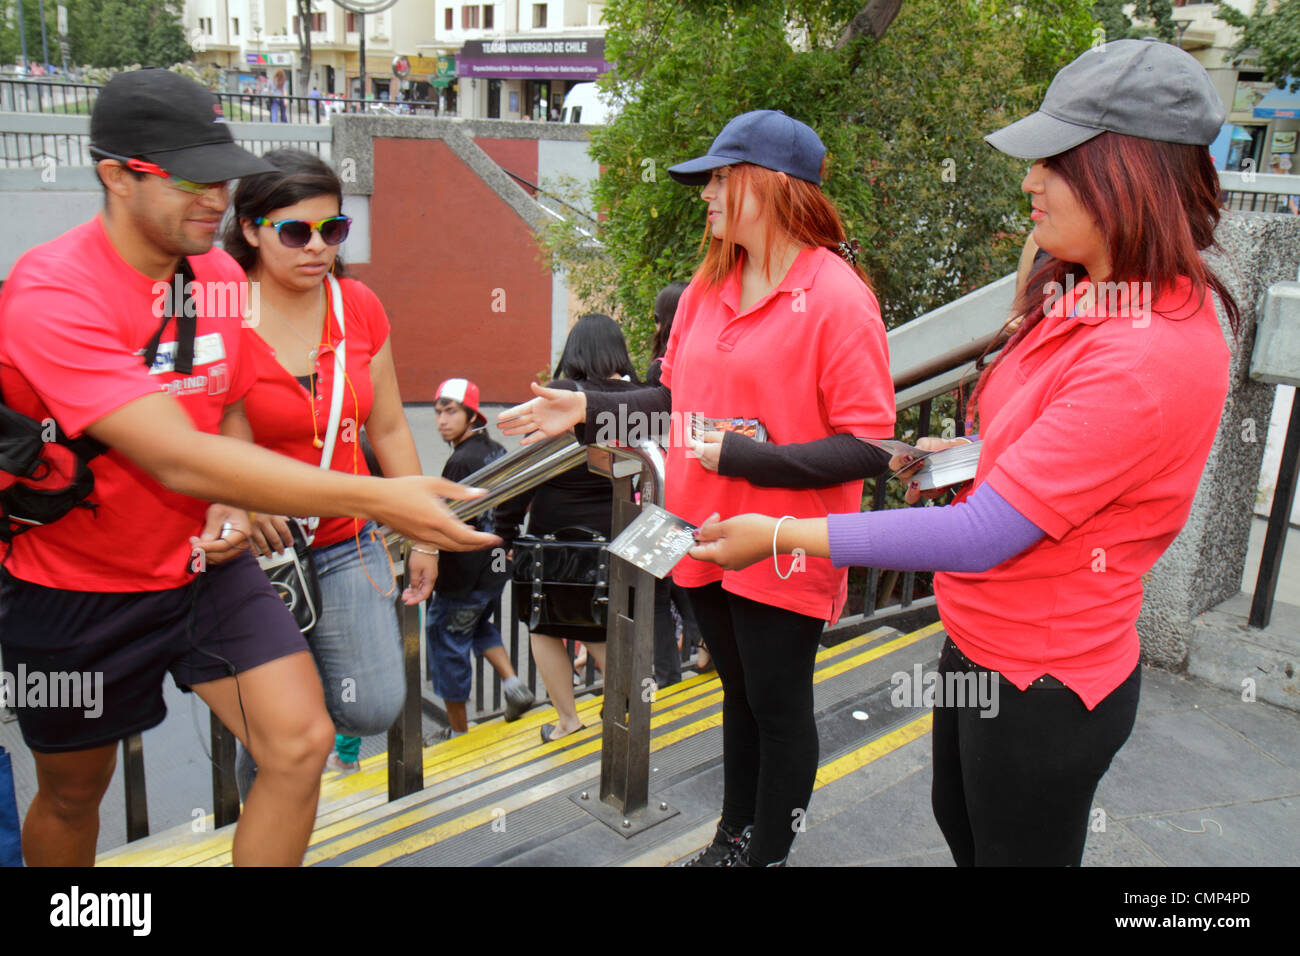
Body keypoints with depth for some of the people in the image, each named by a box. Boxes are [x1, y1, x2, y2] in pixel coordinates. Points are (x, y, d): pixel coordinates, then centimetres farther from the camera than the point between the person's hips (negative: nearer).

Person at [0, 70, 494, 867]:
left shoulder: (222, 277, -3)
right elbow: (178, 458, -35)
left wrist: (233, 508, -9)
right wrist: (380, 500, -40)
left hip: (206, 564, 4)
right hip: (81, 588, -4)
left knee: (302, 745, -10)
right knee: (72, 795, 16)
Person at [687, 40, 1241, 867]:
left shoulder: (1149, 356, -30)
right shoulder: (1090, 298, 1)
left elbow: (981, 537, -30)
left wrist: (782, 536, -26)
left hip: (1042, 683, -9)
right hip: (979, 646, 9)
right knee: (959, 823, 29)